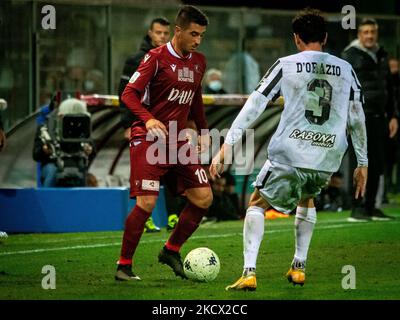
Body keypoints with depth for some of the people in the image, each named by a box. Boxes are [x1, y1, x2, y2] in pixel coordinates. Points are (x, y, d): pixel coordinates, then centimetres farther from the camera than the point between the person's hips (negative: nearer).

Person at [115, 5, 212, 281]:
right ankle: (124, 266, -2)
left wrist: (203, 131, 18)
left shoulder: (198, 62, 11)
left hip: (178, 140, 7)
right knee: (146, 203, -15)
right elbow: (129, 93, -15)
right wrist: (148, 119, -32)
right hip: (149, 141, -7)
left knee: (203, 198, 0)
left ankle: (172, 251, 18)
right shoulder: (157, 58, -10)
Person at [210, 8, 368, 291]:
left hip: (289, 155, -3)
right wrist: (362, 164, 21)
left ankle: (249, 272, -3)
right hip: (328, 160, 3)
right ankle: (299, 267, 26)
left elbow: (254, 106, -1)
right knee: (307, 199, 34)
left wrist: (226, 146, -1)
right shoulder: (345, 69, 11)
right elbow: (357, 119, 13)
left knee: (257, 204, 16)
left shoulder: (286, 65, 3)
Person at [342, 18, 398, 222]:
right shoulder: (350, 55, -3)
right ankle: (357, 209, -9)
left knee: (377, 164, 6)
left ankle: (370, 207, 13)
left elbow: (388, 88, 24)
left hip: (378, 118, 7)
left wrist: (392, 115, 18)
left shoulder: (382, 56, 17)